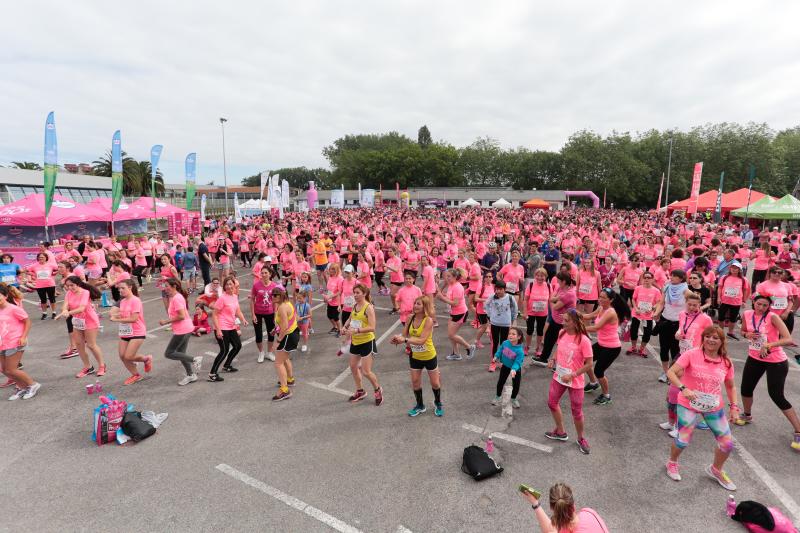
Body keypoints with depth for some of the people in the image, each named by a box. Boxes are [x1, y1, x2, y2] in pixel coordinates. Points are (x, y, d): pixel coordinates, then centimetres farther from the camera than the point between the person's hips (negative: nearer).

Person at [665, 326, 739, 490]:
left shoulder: (726, 363, -2)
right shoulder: (691, 355, -16)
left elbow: (730, 387, 13)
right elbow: (670, 372, -21)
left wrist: (734, 406, 3)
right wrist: (683, 388, -34)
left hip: (715, 408, 4)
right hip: (689, 405, -4)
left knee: (727, 443, 5)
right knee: (682, 441, -5)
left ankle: (716, 470, 36)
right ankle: (672, 463, 28)